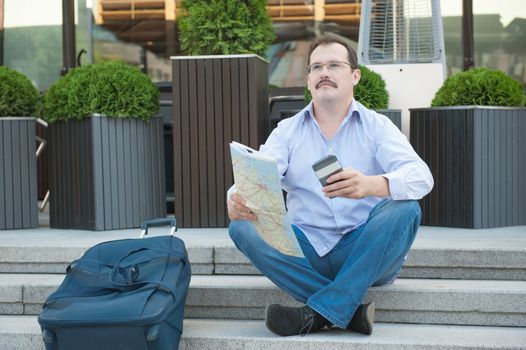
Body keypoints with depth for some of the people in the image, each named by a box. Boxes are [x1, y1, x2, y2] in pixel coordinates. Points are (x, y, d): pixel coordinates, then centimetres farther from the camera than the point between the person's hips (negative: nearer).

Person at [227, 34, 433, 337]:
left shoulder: (377, 126, 3)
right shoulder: (287, 131, 10)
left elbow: (420, 176, -16)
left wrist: (371, 185, -40)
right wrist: (237, 200, -34)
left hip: (366, 253, -2)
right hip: (308, 253, 2)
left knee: (404, 209, -28)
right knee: (243, 227, -20)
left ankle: (319, 313, -29)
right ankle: (351, 309, -25)